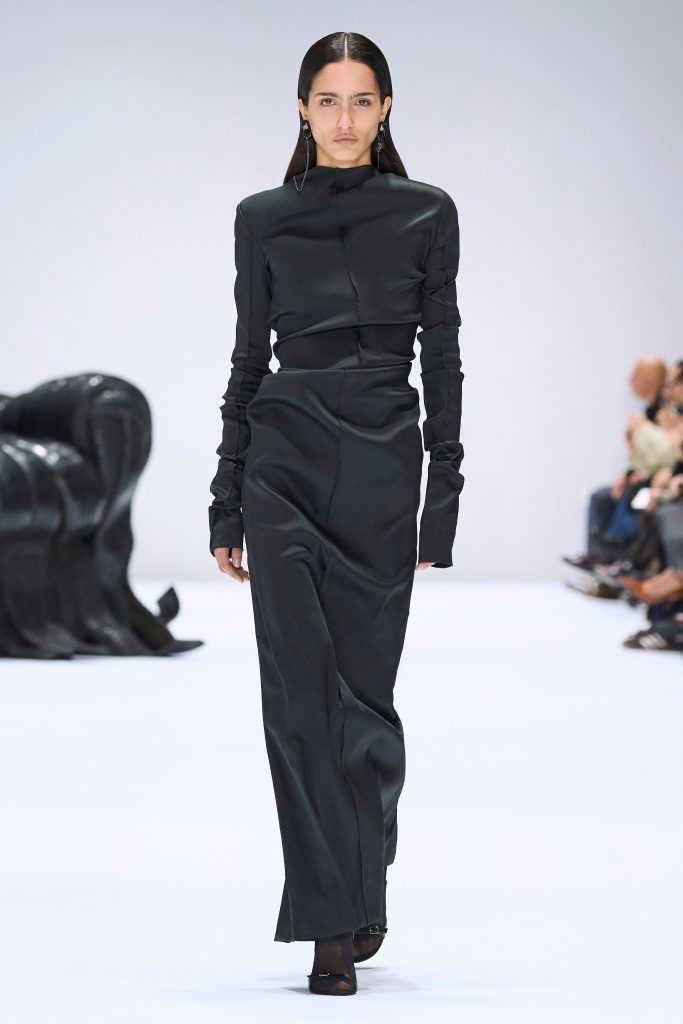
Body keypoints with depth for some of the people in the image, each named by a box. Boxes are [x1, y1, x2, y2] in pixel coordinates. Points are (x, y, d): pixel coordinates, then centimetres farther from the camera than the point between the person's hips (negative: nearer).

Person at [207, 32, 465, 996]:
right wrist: (228, 507, 6)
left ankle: (362, 890, 26)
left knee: (365, 688, 3)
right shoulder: (263, 217, 7)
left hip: (382, 468, -1)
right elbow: (249, 358, 8)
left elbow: (442, 358, 3)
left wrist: (443, 500, -2)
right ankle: (335, 926, 1)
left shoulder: (427, 213, 4)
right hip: (285, 464, 1)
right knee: (300, 691, -5)